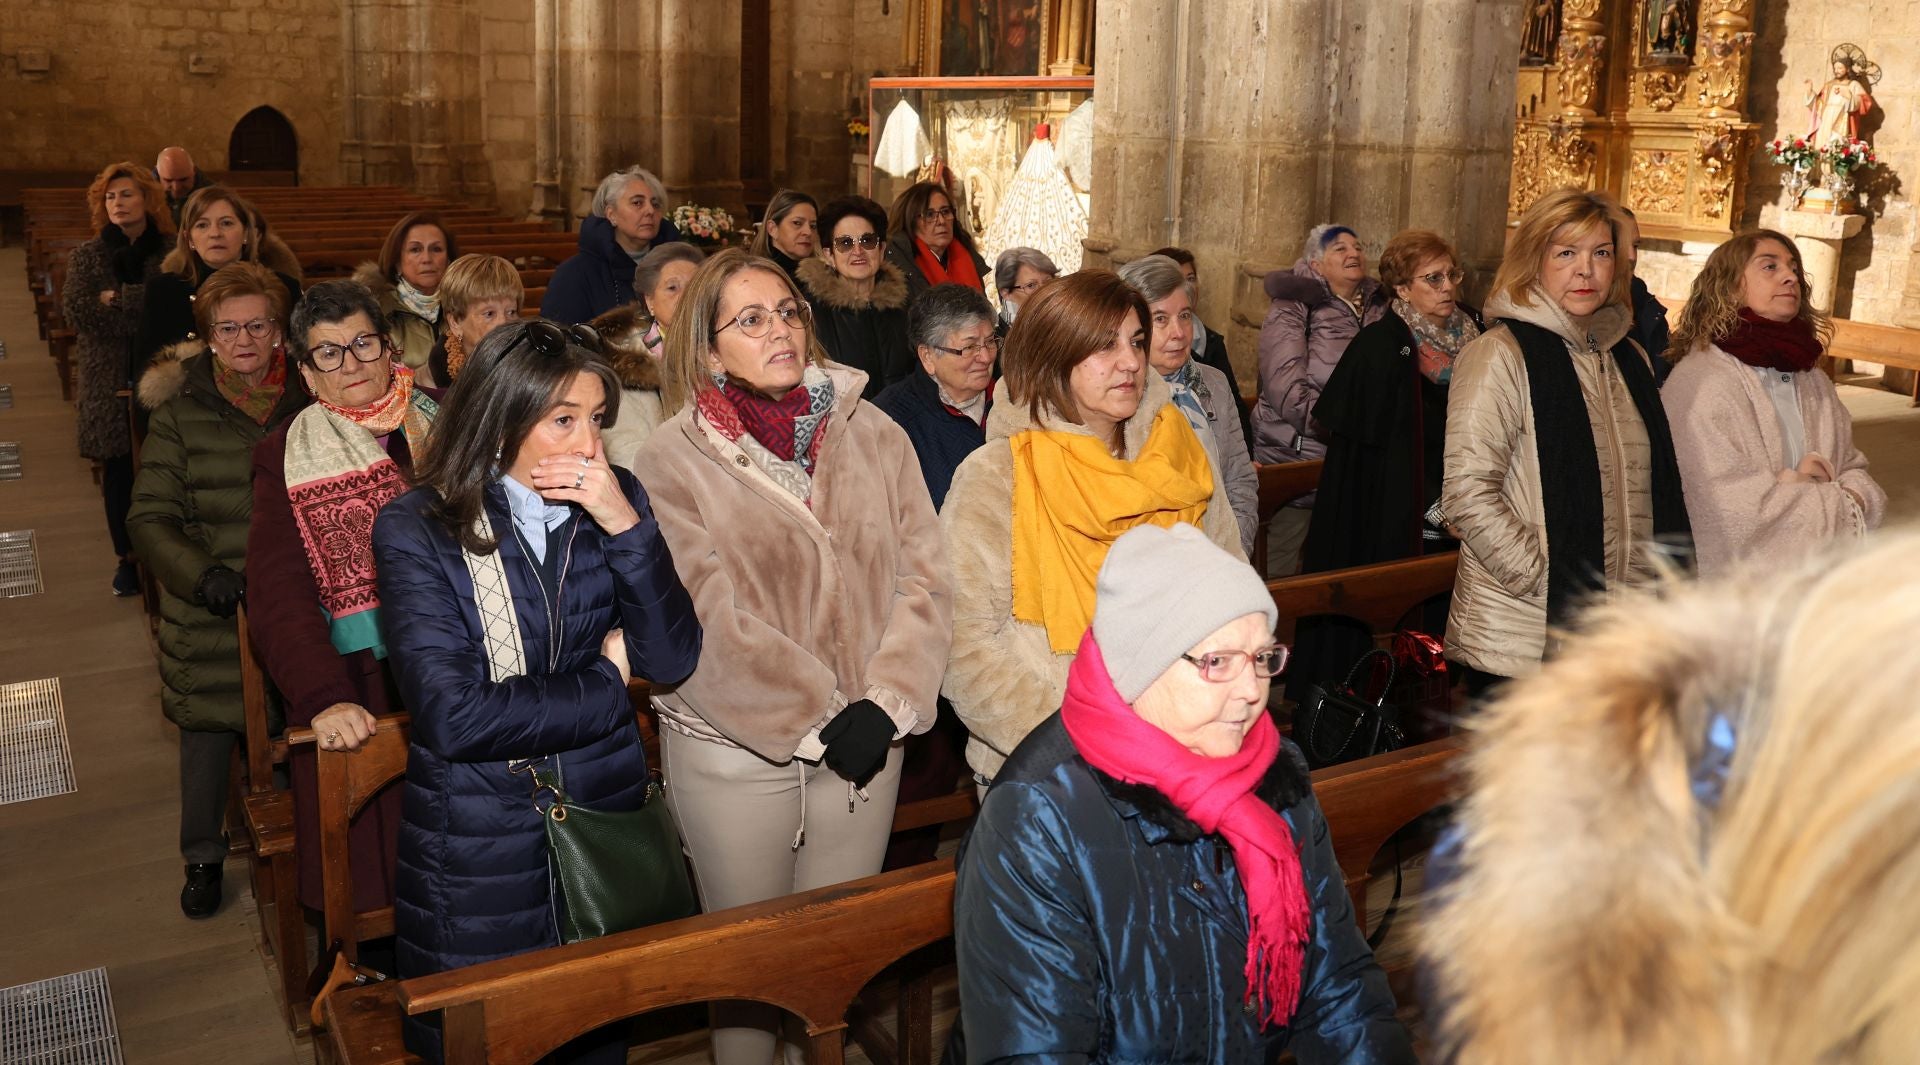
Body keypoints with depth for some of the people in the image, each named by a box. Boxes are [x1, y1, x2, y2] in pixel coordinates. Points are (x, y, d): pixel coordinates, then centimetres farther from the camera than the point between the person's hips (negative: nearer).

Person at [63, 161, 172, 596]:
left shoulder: (172, 252, 5)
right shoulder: (87, 256, 10)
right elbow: (75, 310, -4)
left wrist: (119, 298, -11)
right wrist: (146, 311, -11)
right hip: (108, 378, 2)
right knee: (118, 469, 6)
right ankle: (126, 557, 17)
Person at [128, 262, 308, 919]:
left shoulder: (312, 403, 1)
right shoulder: (180, 414, -2)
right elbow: (150, 519, -5)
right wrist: (202, 574, -21)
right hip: (211, 617, 0)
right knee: (208, 733, 9)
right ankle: (204, 858, 30)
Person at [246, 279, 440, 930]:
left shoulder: (444, 420, 8)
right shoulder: (285, 457, 5)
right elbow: (280, 597, -7)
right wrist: (324, 699, -20)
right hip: (355, 694, -1)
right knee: (370, 880, -2)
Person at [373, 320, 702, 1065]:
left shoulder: (615, 503, -2)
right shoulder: (417, 530, -13)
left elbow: (674, 660, -10)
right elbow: (453, 716, -22)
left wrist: (624, 524, -20)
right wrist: (606, 680, -12)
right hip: (481, 857, -3)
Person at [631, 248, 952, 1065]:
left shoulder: (875, 438, 2)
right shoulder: (672, 461, -8)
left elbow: (923, 581, -1)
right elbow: (710, 626, -14)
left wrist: (884, 705, -12)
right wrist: (819, 723, -15)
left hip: (864, 743, 3)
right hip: (734, 750, -3)